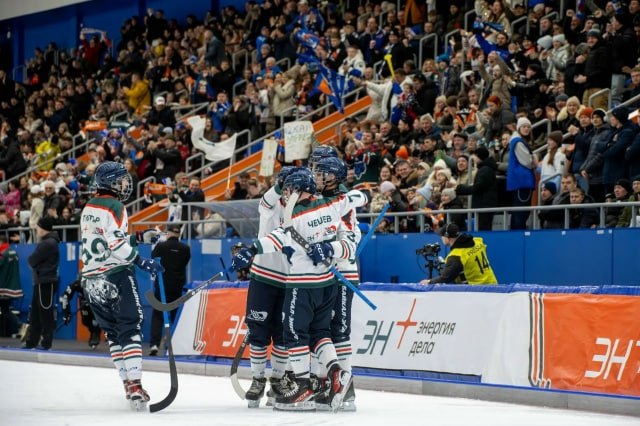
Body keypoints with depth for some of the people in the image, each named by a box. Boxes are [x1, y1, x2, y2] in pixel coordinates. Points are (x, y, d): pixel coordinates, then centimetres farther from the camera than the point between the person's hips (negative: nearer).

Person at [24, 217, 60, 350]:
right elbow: (34, 260, 21)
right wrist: (34, 261, 2)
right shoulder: (47, 242, 18)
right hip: (41, 282, 10)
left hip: (46, 283, -10)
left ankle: (46, 343, -4)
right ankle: (32, 341, 16)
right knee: (36, 313, 12)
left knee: (45, 313, -7)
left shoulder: (48, 244, -15)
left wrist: (32, 260, 5)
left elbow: (32, 261, -14)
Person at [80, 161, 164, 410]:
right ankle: (135, 385, -18)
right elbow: (116, 242, -20)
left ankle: (127, 381, 12)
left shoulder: (88, 208, 16)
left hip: (91, 277, 8)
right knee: (130, 329, -9)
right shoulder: (114, 207, -10)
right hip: (116, 275, -8)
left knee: (112, 331, 13)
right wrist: (142, 262, -19)